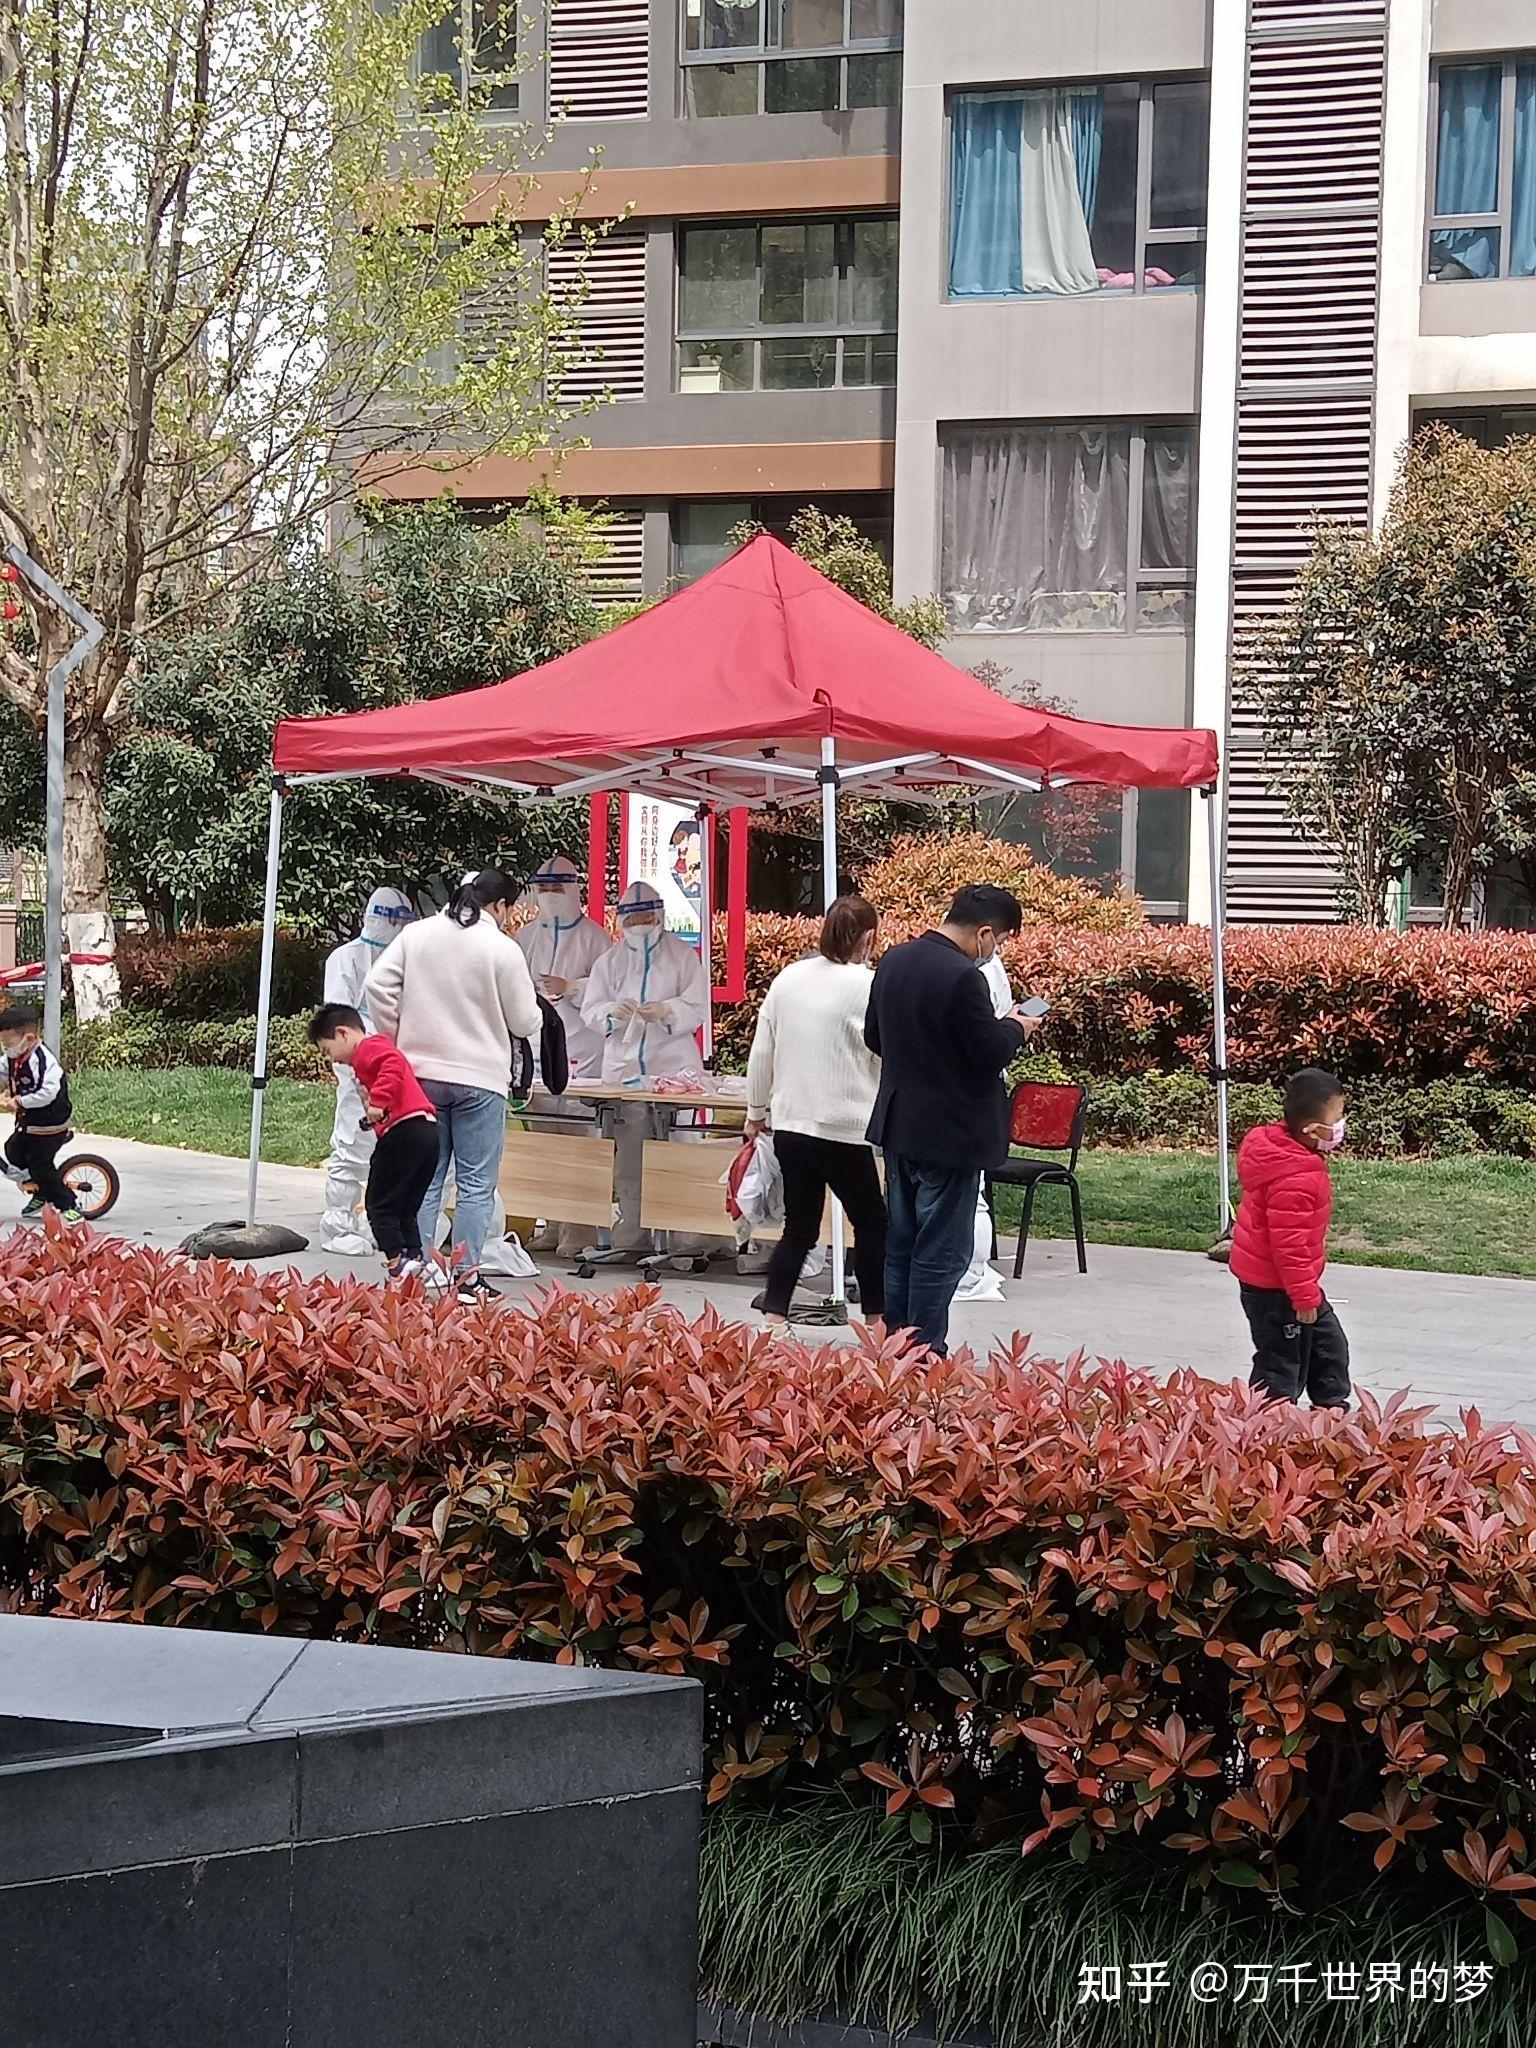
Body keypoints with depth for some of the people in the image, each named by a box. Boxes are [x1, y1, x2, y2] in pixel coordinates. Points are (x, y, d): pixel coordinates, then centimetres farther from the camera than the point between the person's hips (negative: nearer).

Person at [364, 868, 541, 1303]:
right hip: (479, 1079, -4)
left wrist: (396, 1042, 10)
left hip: (420, 1075, 4)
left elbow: (377, 985, 1)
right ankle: (466, 1276, 3)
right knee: (476, 1184, 4)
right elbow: (525, 1023, -3)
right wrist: (536, 1011, 20)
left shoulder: (416, 934, 3)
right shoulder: (502, 949, -8)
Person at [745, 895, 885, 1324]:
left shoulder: (788, 978, 5)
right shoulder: (869, 987, -12)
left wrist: (756, 1111, 23)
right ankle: (876, 1318, 16)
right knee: (871, 1223, 11)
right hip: (843, 1130, -6)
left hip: (789, 1125, 6)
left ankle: (773, 1318, 6)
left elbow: (761, 1054, 12)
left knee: (799, 1228, 13)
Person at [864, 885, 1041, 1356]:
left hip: (898, 1123, 8)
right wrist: (1016, 1027, 0)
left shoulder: (893, 961, 4)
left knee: (899, 1244, 17)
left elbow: (874, 1036, 13)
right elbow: (993, 1053, -19)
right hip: (950, 1133, -8)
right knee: (941, 1252, 0)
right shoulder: (962, 977, -22)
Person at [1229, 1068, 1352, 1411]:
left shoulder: (1280, 1147, 2)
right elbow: (1289, 1244, -29)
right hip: (1275, 1288, -11)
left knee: (1329, 1345, 22)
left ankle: (1331, 1409, 35)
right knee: (1282, 1365, -1)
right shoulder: (1295, 1180, -31)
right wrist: (1305, 1296, -22)